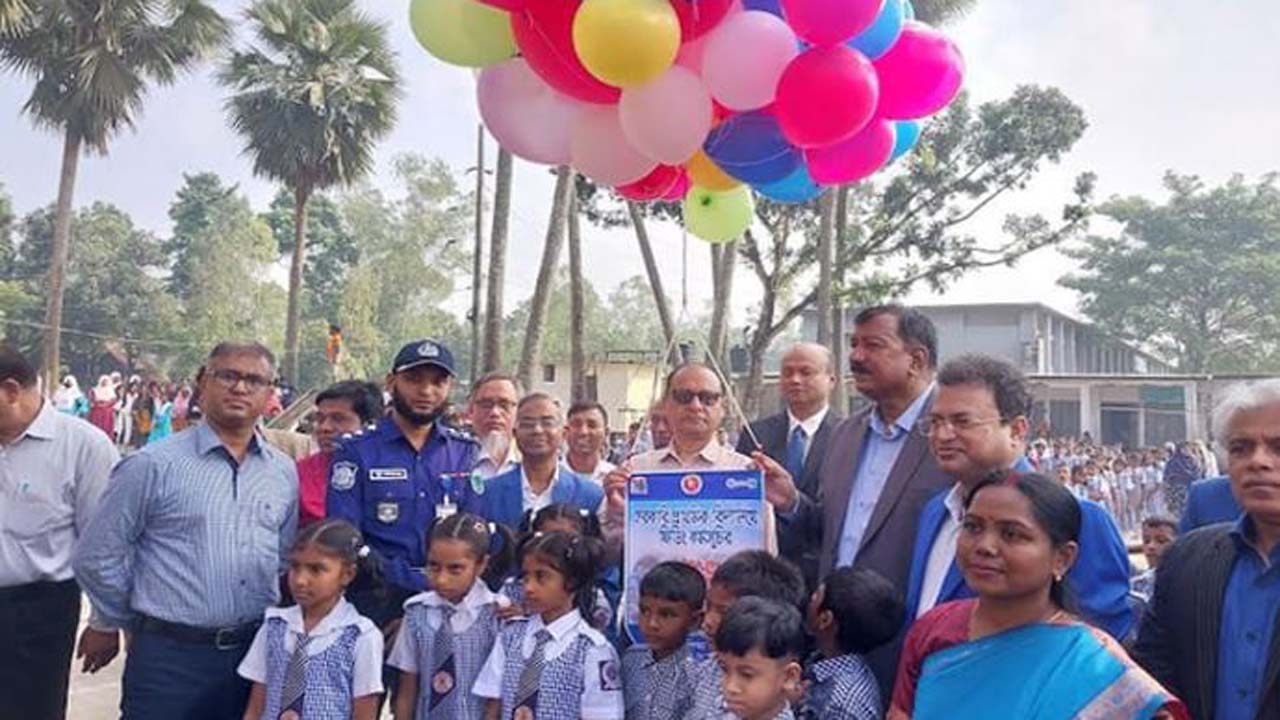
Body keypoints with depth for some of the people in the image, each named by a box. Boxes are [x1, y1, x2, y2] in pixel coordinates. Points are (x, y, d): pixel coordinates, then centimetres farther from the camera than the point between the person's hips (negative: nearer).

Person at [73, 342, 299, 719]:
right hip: (168, 657, -4)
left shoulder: (284, 472, 7)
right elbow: (97, 558, -2)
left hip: (255, 653, 4)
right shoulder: (153, 465, -7)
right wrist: (136, 623, 7)